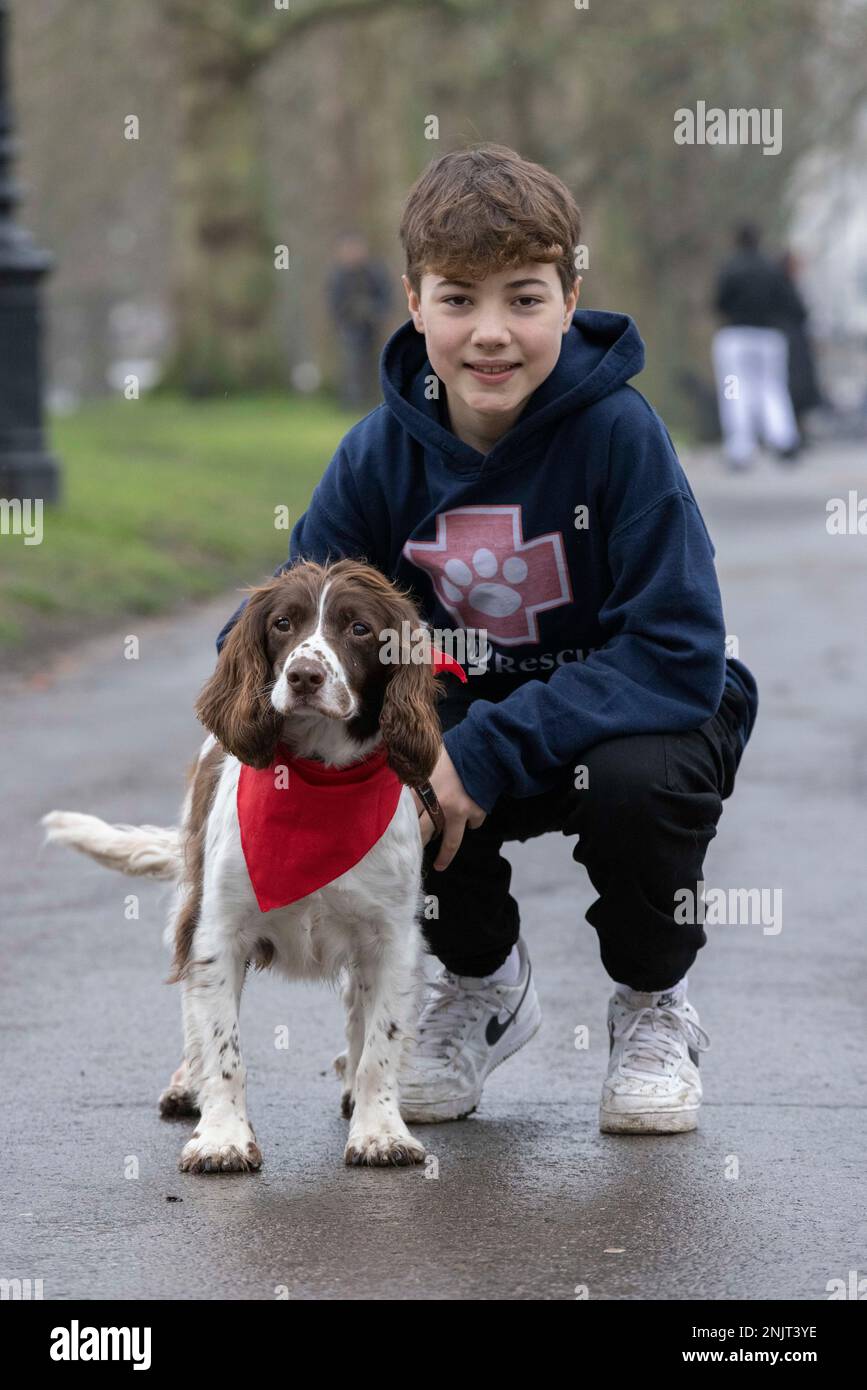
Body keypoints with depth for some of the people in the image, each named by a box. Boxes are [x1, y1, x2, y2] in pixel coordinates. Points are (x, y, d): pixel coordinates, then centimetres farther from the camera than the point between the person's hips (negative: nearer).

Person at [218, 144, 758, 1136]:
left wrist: (487, 752, -34)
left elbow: (680, 653, -28)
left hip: (638, 714, -3)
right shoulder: (382, 454, -12)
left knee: (638, 780, -36)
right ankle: (481, 981, 5)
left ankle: (653, 1005, -3)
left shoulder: (616, 431, -24)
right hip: (470, 710, 3)